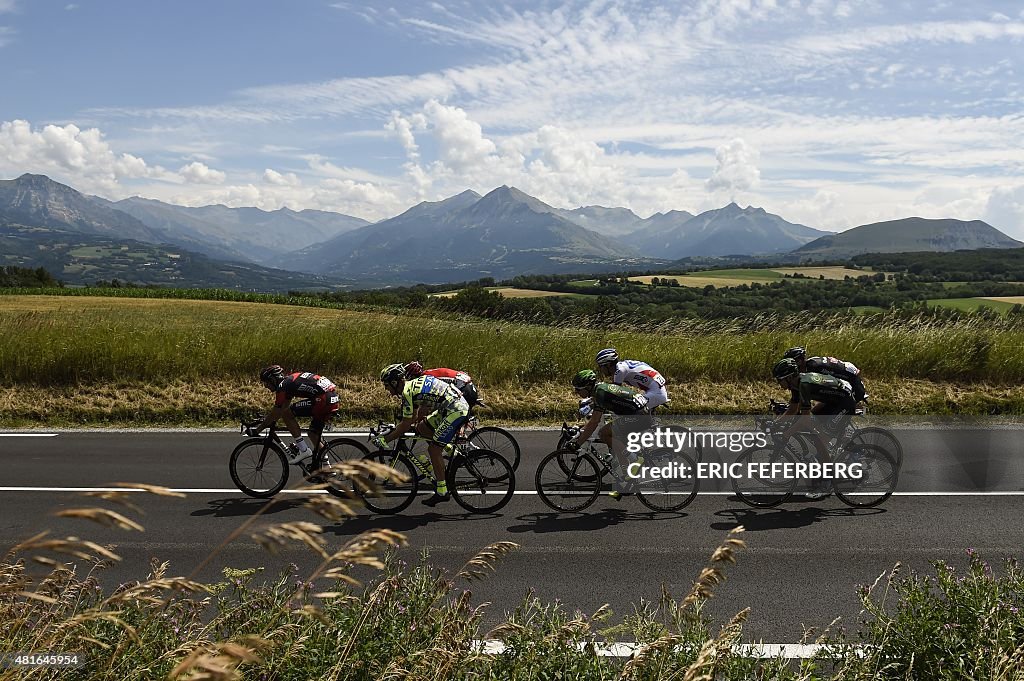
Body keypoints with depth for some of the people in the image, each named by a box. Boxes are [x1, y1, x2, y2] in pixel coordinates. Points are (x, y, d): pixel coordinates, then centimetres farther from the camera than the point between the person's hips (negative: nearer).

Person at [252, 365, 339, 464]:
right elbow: (284, 407, 35)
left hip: (323, 399, -10)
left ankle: (303, 449, 0)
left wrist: (257, 429, 10)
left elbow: (276, 413, -1)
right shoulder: (290, 379, 24)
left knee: (286, 414, -3)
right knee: (313, 435, 18)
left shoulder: (283, 385, -3)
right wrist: (265, 420, 37)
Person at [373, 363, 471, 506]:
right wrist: (394, 429, 24)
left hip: (456, 411, -10)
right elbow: (415, 416, 24)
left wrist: (385, 439, -2)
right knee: (422, 427, 15)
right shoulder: (412, 384, 15)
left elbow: (406, 425, -10)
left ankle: (442, 492, 2)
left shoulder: (407, 392, -13)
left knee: (433, 450, -4)